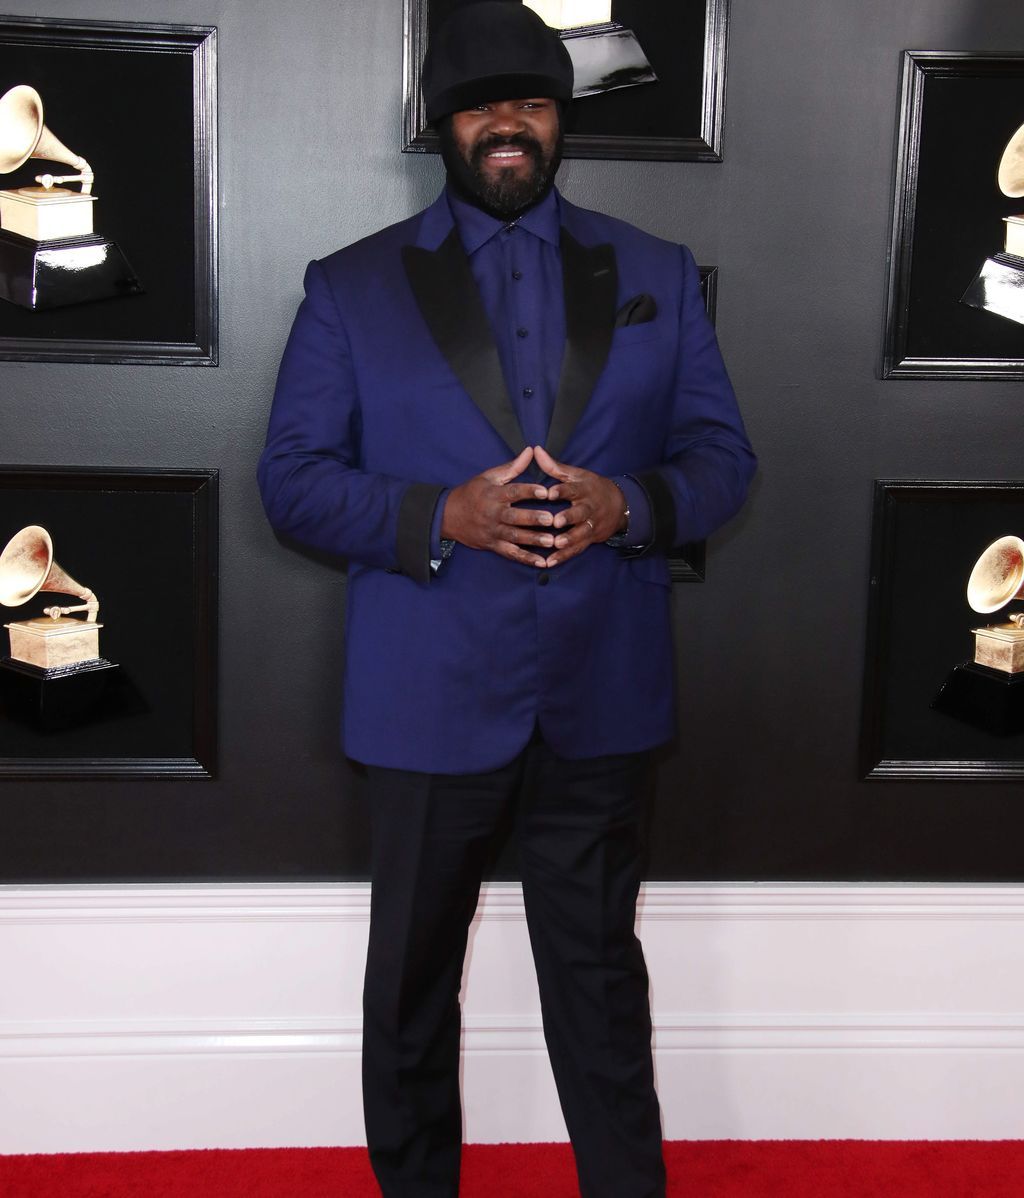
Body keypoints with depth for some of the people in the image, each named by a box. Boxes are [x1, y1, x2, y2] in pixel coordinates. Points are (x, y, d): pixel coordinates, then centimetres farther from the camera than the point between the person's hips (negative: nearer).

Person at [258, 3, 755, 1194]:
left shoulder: (656, 275, 7)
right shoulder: (351, 286, 1)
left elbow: (722, 451, 6)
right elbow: (292, 477, -2)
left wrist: (629, 503, -16)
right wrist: (441, 516, -19)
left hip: (601, 695, 1)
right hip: (429, 697, -1)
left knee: (599, 974, 14)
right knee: (411, 980, 15)